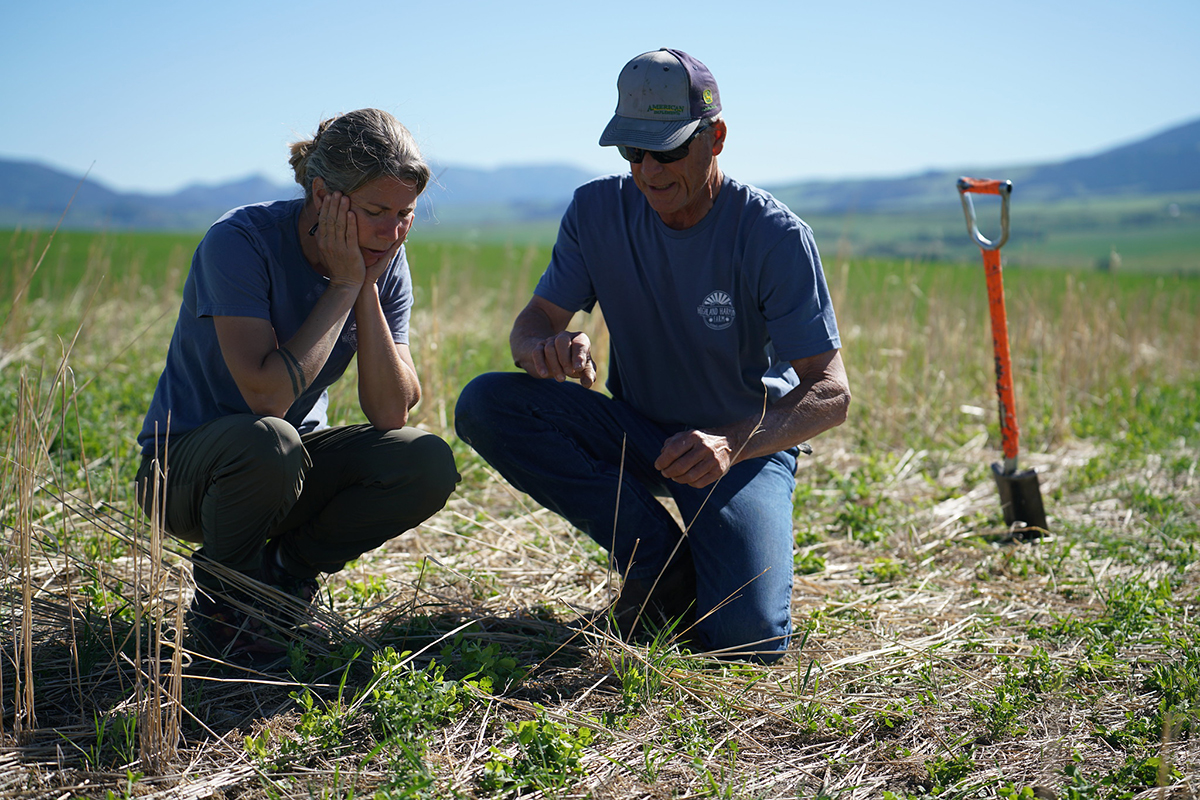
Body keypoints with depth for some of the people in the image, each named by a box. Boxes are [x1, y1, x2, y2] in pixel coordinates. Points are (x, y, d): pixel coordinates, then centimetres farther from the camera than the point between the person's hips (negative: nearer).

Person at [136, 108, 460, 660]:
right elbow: (267, 394, -33)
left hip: (294, 467, 5)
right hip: (185, 463, -5)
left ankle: (286, 566, 4)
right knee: (265, 440, -38)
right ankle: (222, 592, -8)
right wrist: (343, 285, -27)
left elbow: (392, 412, -14)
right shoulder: (240, 241, -23)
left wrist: (367, 289, -21)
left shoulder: (385, 263, -6)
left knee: (427, 464, -20)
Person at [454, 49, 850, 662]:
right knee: (484, 404, -22)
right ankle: (658, 560, -11)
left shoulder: (775, 236, -19)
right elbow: (534, 320, -4)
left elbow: (830, 394, -21)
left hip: (748, 441, -4)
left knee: (745, 639, -27)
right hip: (636, 430, 4)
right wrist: (544, 348, -32)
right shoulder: (598, 210, -7)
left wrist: (731, 444, -40)